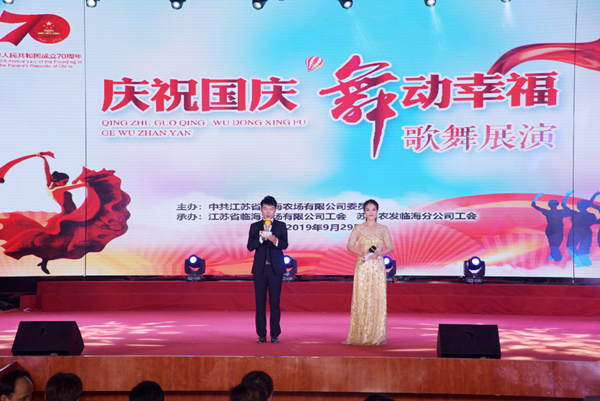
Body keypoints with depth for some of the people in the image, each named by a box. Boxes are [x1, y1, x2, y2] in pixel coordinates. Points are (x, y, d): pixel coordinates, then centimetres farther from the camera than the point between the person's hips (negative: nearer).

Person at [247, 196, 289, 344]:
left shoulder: (281, 226, 6)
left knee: (275, 302, 0)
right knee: (260, 302, 2)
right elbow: (250, 247, -2)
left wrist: (275, 240, -27)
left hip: (275, 269, -1)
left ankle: (275, 334, 5)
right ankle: (261, 334, 8)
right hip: (260, 269, 1)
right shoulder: (255, 226, 8)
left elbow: (285, 245, -7)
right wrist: (260, 238, -19)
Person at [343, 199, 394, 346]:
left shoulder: (383, 229, 7)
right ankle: (360, 336, 1)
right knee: (361, 299, -4)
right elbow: (350, 246, 5)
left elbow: (390, 247, 6)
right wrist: (361, 253, -12)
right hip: (362, 267, 0)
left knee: (378, 299, -3)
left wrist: (378, 253, -11)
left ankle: (376, 336, 2)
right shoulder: (358, 228, 6)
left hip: (377, 267, 0)